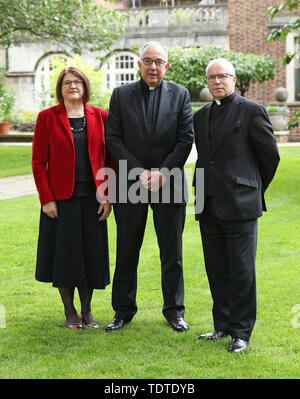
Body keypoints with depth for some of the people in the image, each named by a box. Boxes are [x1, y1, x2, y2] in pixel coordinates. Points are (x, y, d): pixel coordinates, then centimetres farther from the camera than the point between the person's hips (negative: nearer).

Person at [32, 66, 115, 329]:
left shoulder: (100, 117, 5)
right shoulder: (47, 118, -1)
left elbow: (110, 159, 5)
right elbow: (38, 162, -2)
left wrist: (108, 196, -2)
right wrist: (46, 199, -9)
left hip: (92, 198, 2)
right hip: (61, 198, -2)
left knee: (91, 254, 6)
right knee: (64, 255, 4)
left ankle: (87, 310, 21)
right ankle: (70, 313, 18)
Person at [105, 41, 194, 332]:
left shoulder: (180, 95, 4)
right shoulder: (121, 95, 4)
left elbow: (186, 138, -1)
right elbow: (113, 139, -1)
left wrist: (163, 172, -11)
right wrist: (140, 171, -10)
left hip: (169, 184, 0)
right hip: (131, 184, 0)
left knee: (172, 252, 5)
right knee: (126, 251, 6)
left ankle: (174, 310, 18)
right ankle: (123, 310, 18)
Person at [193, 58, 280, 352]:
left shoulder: (251, 111, -3)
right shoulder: (200, 116, 15)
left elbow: (270, 154, 1)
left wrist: (256, 187, 9)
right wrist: (205, 190, 15)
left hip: (240, 205, -6)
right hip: (209, 206, 6)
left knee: (241, 271, -3)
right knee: (216, 269, 11)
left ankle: (241, 331, 5)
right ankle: (222, 325, 22)